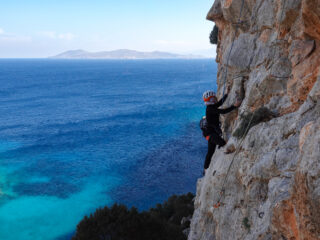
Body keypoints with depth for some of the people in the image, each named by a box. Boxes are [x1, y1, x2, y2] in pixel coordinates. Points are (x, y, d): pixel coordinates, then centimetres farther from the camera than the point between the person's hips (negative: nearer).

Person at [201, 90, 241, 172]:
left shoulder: (212, 107, 10)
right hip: (210, 132, -10)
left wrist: (227, 94, 30)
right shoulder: (210, 109, -18)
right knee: (223, 144, -27)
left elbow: (220, 102, 28)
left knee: (210, 152, 15)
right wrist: (235, 106, -29)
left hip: (212, 132, 10)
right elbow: (223, 111, -28)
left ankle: (206, 170, 25)